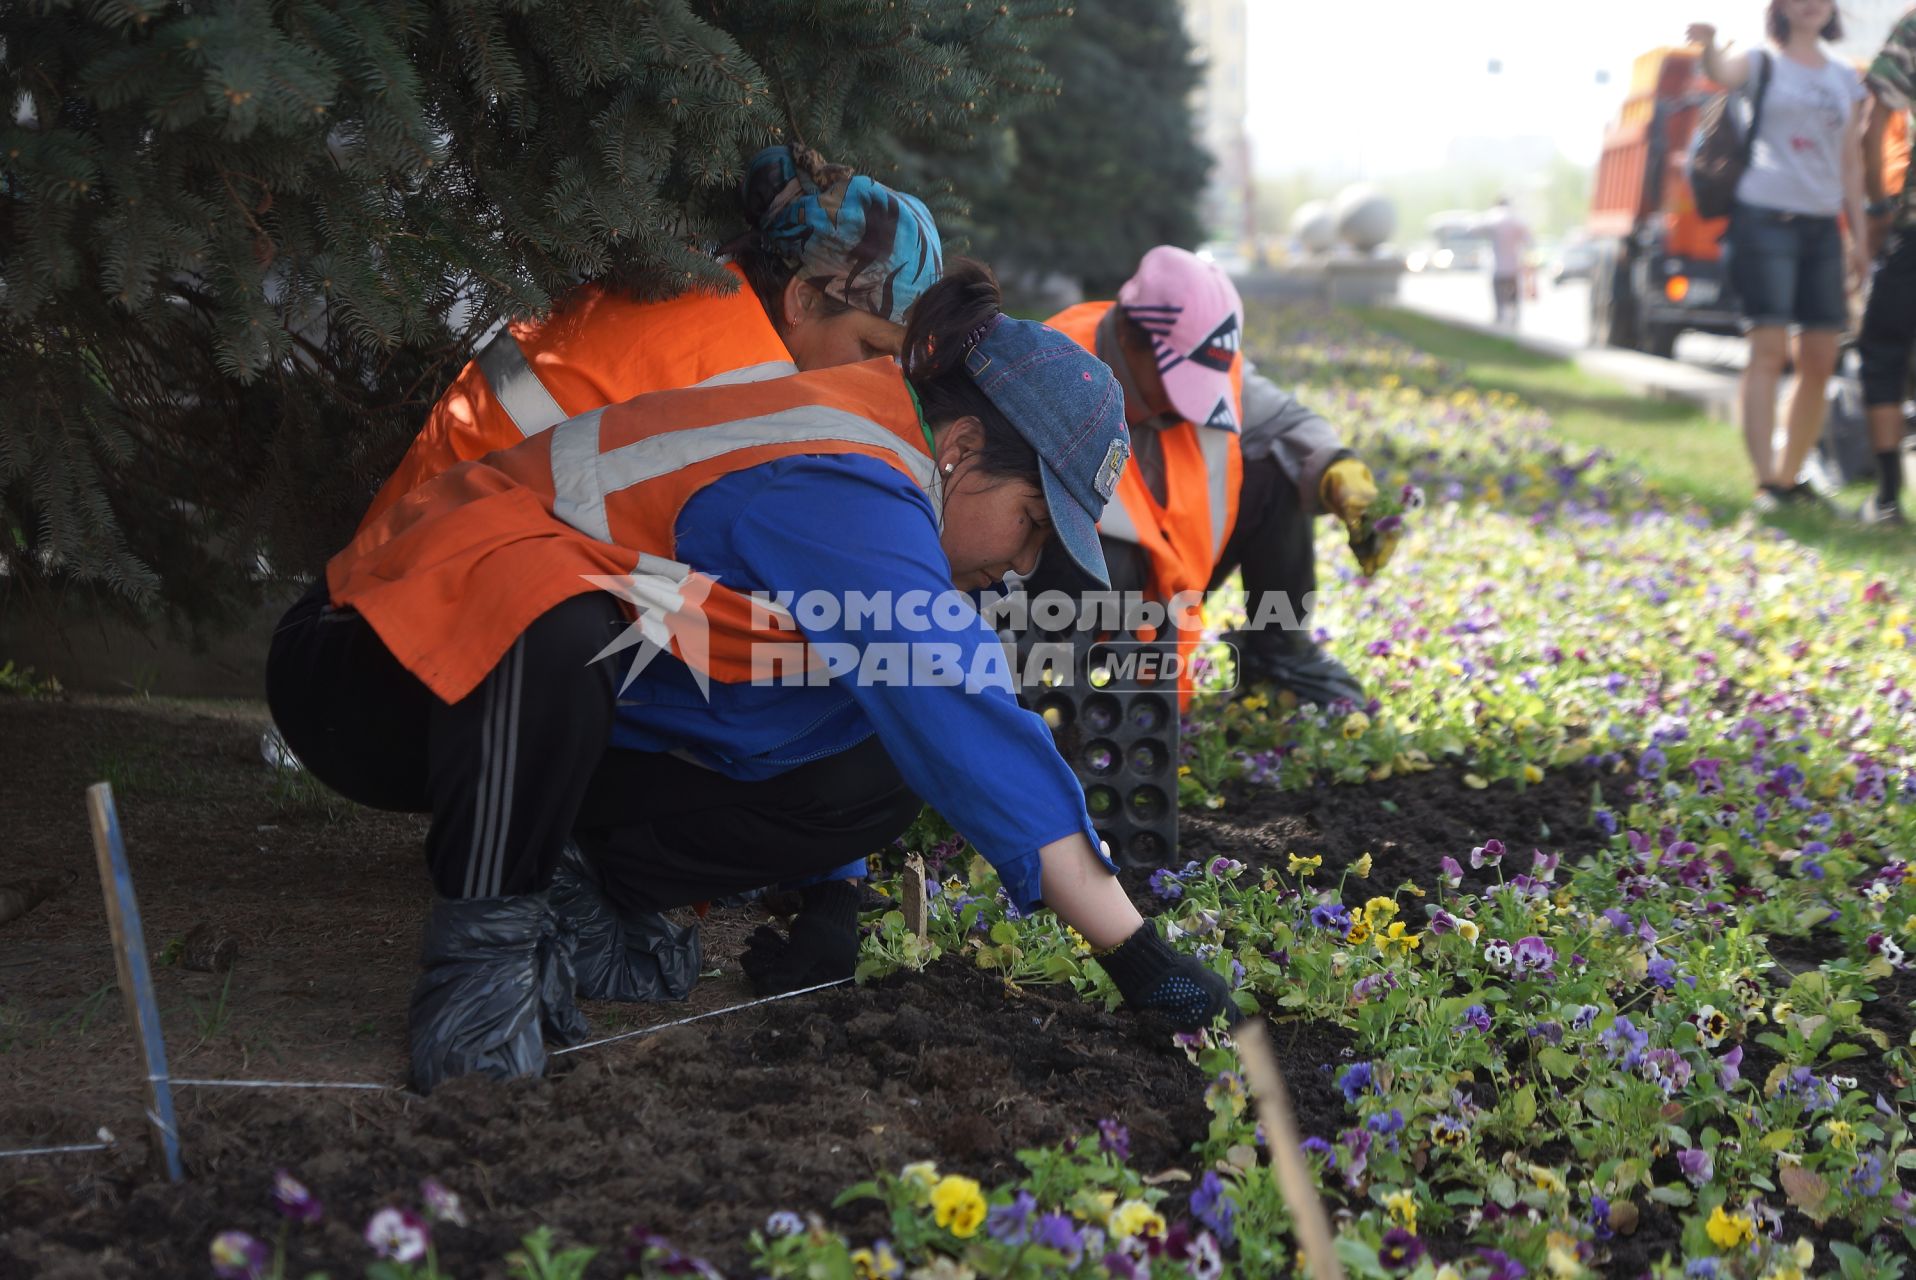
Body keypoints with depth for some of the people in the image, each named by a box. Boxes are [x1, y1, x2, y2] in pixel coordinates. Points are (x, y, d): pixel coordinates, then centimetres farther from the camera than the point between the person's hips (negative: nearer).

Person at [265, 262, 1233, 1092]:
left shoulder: (862, 472, 3)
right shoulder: (837, 492, -28)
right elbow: (962, 716, -34)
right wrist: (1131, 951, -34)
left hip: (567, 718, 9)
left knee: (873, 781, -6)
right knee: (559, 630, -45)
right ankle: (481, 938, -24)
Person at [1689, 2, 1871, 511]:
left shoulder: (1845, 80, 18)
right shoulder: (1764, 64, 5)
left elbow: (1851, 163, 19)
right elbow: (1724, 73, -19)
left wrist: (1859, 236, 13)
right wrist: (1708, 48, -42)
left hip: (1822, 226, 5)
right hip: (1766, 216, -5)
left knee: (1821, 361, 3)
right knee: (1769, 350, -13)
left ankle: (1790, 478, 14)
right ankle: (1765, 482, -17)